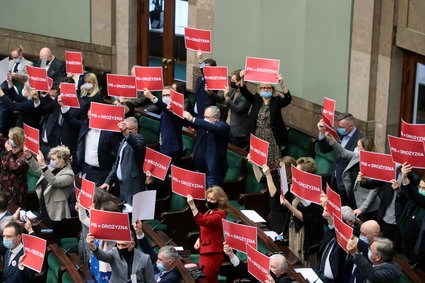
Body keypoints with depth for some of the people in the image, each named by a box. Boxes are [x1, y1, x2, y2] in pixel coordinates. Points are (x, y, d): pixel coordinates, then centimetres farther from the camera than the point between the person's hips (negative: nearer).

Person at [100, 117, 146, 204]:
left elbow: (138, 146, -31)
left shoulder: (138, 138, -5)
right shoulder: (123, 141, 21)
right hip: (122, 184, 9)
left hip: (133, 186, -9)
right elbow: (116, 164, 25)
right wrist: (108, 181, 19)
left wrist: (127, 133, -47)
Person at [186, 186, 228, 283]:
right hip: (204, 252, 9)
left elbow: (203, 221, -34)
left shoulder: (219, 215, -18)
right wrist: (199, 239, 6)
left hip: (213, 254, -9)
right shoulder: (209, 212, 11)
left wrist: (192, 205, -40)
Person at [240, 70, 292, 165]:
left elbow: (288, 99, -19)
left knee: (272, 164, -3)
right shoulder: (256, 99, 8)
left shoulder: (277, 101, -1)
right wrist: (242, 79, -22)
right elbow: (245, 92, -3)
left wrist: (282, 84, -36)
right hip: (257, 137, 3)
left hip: (272, 139, -3)